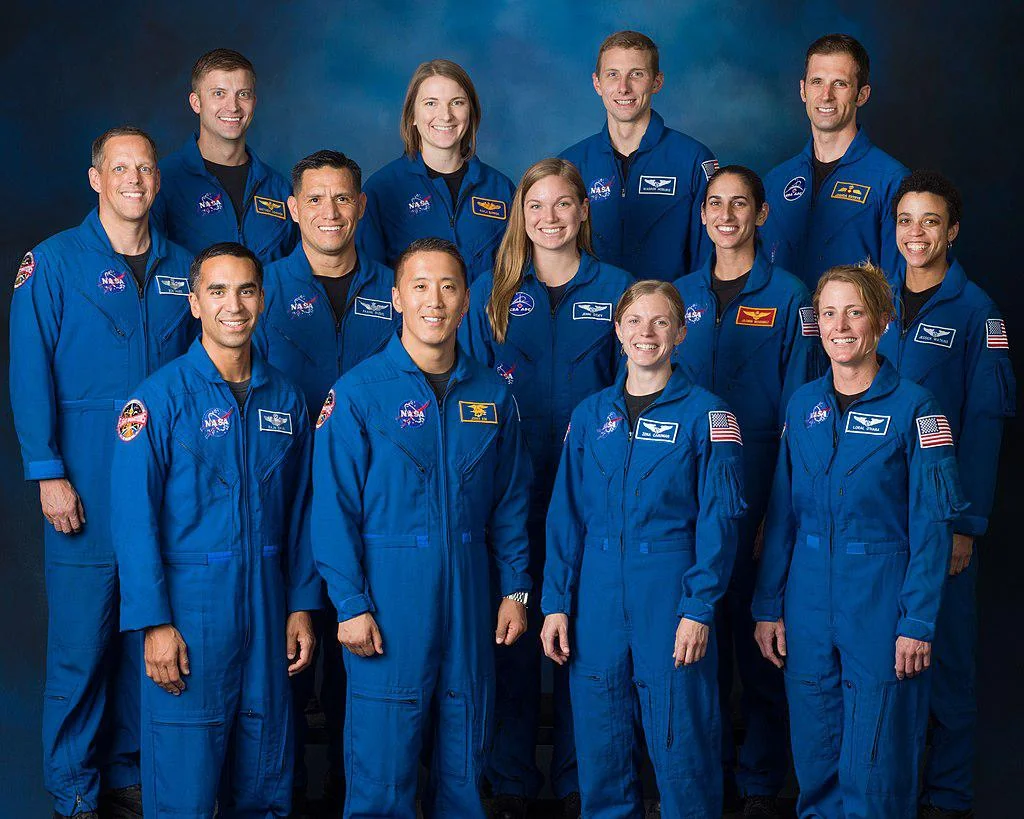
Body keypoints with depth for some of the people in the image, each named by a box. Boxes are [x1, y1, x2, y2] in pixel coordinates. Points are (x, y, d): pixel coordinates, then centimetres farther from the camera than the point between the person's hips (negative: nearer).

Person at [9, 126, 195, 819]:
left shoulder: (181, 269, 10)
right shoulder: (54, 263, -2)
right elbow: (31, 374, -5)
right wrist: (49, 474, -11)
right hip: (88, 487, -4)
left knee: (147, 634, 10)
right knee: (81, 641, 0)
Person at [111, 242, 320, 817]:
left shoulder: (285, 398, 7)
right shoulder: (160, 396, -7)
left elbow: (300, 511, 12)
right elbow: (135, 518, -10)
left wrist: (302, 605, 7)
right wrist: (155, 621, -14)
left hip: (267, 603, 4)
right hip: (190, 603, -4)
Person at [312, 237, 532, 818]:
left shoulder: (492, 394, 7)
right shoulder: (359, 393, -6)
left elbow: (511, 501, 12)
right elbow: (334, 508, -7)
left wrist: (515, 590, 6)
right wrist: (350, 605, -12)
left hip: (468, 591, 4)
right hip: (389, 594, -4)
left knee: (464, 755, 12)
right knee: (382, 765, 1)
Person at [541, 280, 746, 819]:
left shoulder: (705, 414, -1)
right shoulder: (590, 415, 9)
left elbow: (719, 519, -5)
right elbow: (565, 515, 9)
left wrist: (698, 609, -12)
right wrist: (556, 603, 2)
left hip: (671, 593, -3)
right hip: (597, 597, 4)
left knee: (681, 745, 0)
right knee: (599, 743, 9)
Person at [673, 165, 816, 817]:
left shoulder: (789, 297, -3)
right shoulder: (681, 294, 9)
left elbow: (797, 410, -4)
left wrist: (780, 506, -10)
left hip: (760, 490, -4)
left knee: (759, 637, 3)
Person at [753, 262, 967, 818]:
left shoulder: (913, 407, -6)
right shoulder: (803, 404, 7)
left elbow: (933, 522, -8)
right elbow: (782, 512, 11)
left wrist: (918, 622, -13)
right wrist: (767, 606, 6)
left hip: (881, 602, -4)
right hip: (808, 601, 4)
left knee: (874, 764, 1)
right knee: (814, 752, 10)